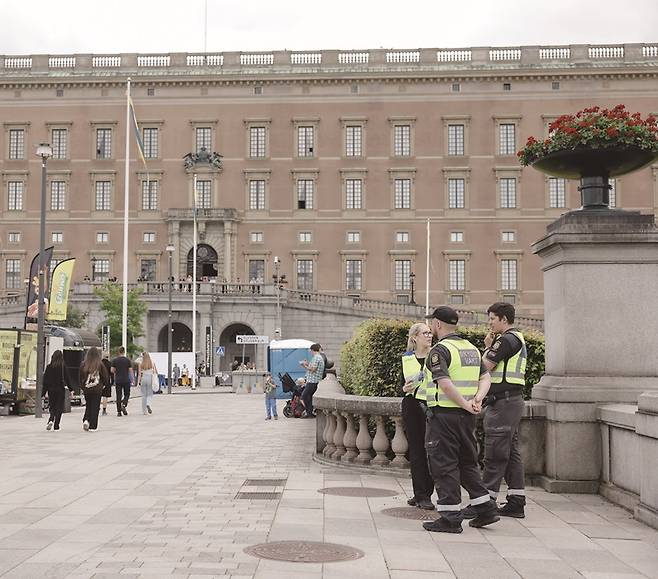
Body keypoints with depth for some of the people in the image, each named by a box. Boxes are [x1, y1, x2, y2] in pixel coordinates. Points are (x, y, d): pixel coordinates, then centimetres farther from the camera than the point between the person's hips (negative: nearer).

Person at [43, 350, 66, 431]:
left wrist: (44, 392, 7)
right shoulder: (63, 366, -8)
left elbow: (45, 379, 2)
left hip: (51, 390, 2)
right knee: (59, 407, 6)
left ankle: (51, 420, -11)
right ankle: (56, 426, 3)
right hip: (61, 390, -2)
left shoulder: (49, 367, -2)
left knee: (52, 407, 14)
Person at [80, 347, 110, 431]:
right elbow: (105, 376, -1)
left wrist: (82, 387, 15)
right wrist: (103, 385, 17)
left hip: (86, 389, 2)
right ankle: (92, 427, 2)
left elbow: (81, 377, 2)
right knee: (95, 407, 4)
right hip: (97, 389, -2)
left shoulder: (84, 365, -3)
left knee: (88, 406, 18)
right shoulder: (100, 365, -8)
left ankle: (86, 420, -2)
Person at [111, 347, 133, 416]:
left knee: (118, 396, 5)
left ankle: (119, 411, 3)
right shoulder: (128, 360, -3)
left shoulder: (114, 360, 0)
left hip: (118, 380, 1)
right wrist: (132, 379, 6)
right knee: (127, 394, 11)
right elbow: (130, 370, -5)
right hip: (126, 380, -1)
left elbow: (112, 370, -1)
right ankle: (123, 405, -15)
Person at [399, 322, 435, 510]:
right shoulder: (406, 358, 9)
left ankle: (425, 494, 5)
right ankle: (419, 494, 10)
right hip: (412, 407, 3)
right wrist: (405, 388, -5)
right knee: (415, 451, 4)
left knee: (430, 451, -3)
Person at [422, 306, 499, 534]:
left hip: (444, 414, -8)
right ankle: (486, 509, 19)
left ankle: (450, 518, 1)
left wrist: (465, 404, -15)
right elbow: (486, 378, 10)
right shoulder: (471, 348, 14)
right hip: (466, 417, 8)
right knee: (467, 463, 18)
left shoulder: (439, 350, -11)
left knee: (444, 465, -1)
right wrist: (478, 398, -4)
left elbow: (445, 385, -22)